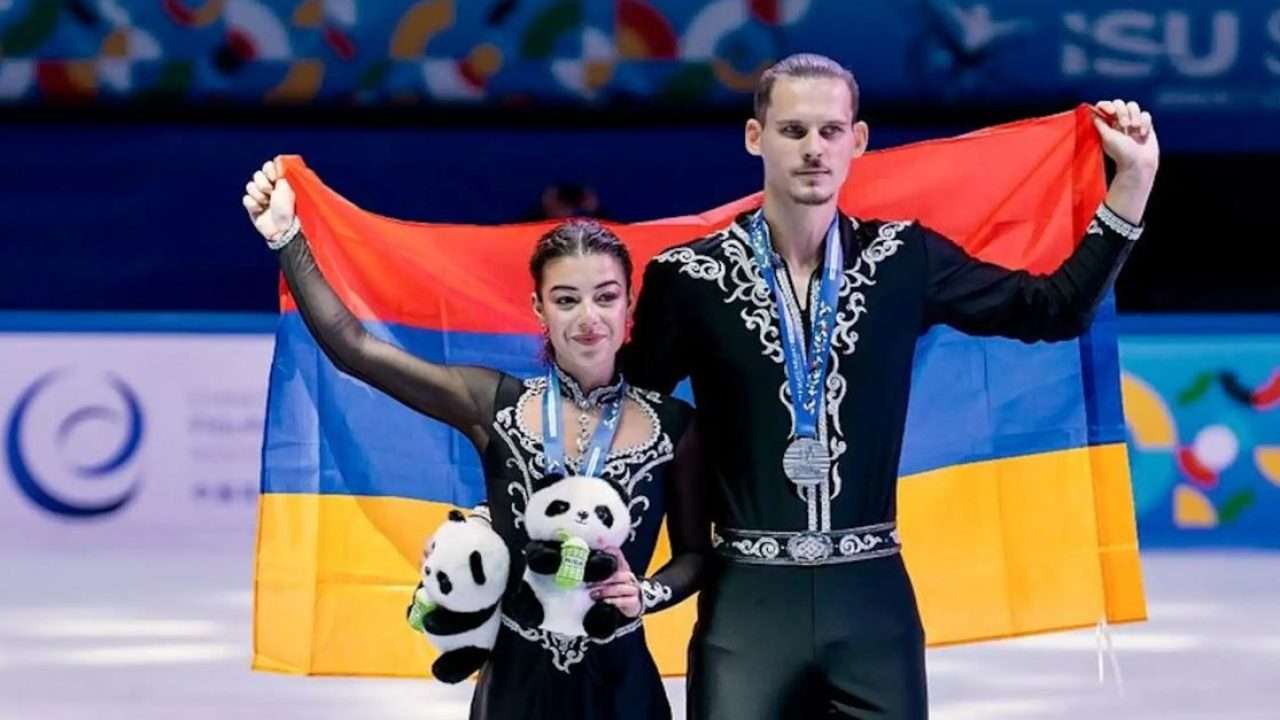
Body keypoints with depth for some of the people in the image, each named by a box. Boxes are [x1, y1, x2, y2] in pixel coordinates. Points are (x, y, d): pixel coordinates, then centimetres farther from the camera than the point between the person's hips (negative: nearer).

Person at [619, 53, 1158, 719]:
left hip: (873, 596, 2)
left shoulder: (904, 259, 5)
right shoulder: (690, 276, -2)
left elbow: (1056, 309, 9)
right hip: (748, 602, -2)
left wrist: (1133, 178, 4)